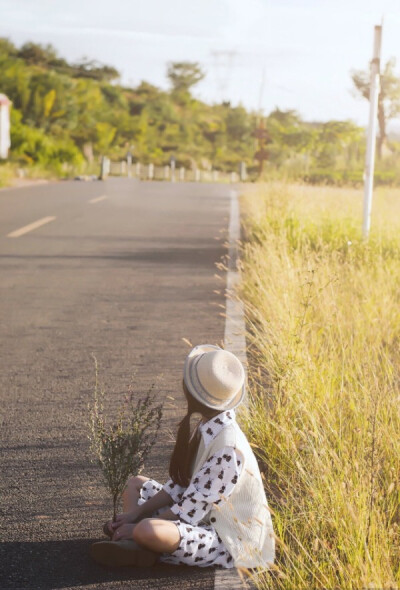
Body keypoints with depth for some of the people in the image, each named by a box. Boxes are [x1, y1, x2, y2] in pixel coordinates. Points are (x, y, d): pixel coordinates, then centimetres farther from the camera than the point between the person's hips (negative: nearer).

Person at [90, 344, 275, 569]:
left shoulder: (226, 447, -27)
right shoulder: (209, 429, 1)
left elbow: (190, 510, -23)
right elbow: (180, 484, 7)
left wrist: (137, 526, -16)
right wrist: (136, 513, -1)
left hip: (226, 542, -10)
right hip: (205, 518, 10)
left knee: (148, 530, -38)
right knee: (135, 484, 16)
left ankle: (135, 539, -5)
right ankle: (132, 542, -8)